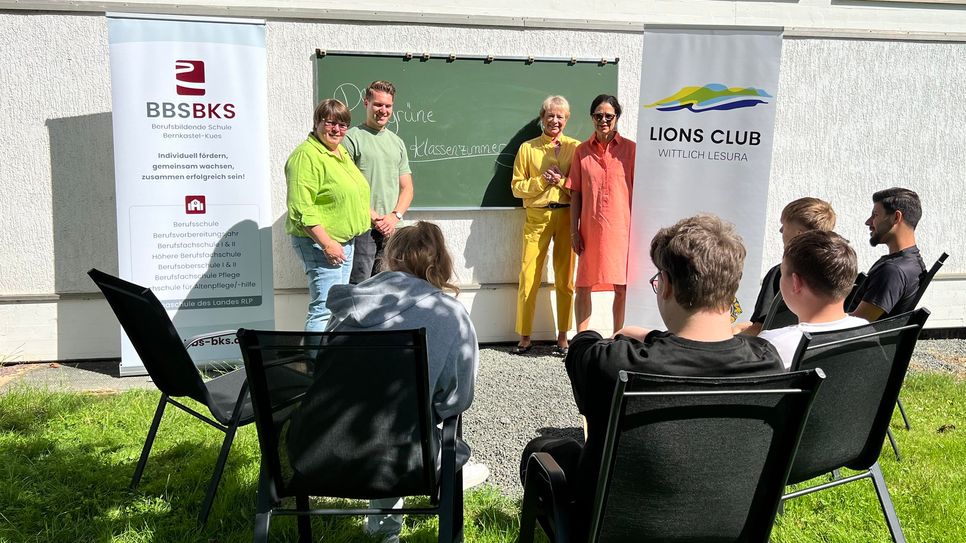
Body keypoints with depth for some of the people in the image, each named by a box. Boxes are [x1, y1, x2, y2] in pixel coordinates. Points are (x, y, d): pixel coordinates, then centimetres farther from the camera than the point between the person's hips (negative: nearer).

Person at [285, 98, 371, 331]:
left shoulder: (341, 152, 15)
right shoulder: (306, 155, -15)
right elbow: (301, 208, -23)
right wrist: (327, 244, -25)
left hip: (345, 241, 10)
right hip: (320, 243, -10)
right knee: (325, 308, -14)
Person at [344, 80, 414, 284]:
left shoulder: (397, 142, 18)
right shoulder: (352, 138, -1)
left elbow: (407, 188, 16)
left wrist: (395, 215, -2)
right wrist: (374, 217, -13)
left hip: (392, 228, 5)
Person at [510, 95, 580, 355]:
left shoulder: (576, 147, 7)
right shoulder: (527, 148, 8)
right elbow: (516, 187, 5)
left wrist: (562, 181, -10)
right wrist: (541, 181, -8)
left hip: (566, 215, 0)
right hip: (536, 216, 0)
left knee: (565, 278, 5)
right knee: (528, 276, -3)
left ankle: (563, 337, 14)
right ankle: (524, 336, 7)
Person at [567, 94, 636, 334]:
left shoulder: (630, 148, 2)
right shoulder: (582, 150, 6)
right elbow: (576, 193, 6)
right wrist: (574, 230, 1)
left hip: (621, 227, -1)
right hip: (590, 228, 1)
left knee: (622, 288, 4)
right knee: (583, 286, 5)